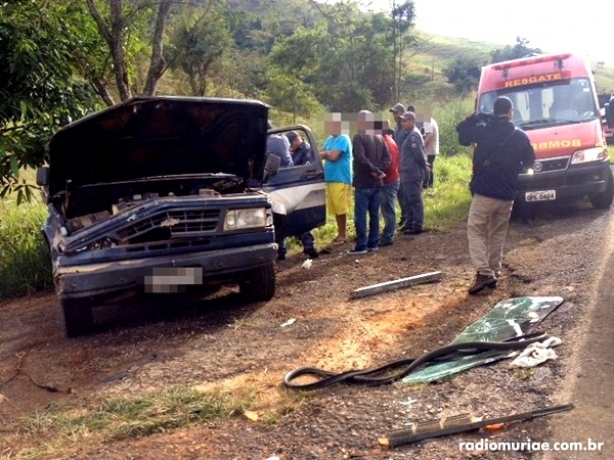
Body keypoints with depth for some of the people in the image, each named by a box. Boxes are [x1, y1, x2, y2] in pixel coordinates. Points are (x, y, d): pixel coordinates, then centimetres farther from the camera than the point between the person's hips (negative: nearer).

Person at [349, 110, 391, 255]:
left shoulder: (358, 137, -11)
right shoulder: (380, 138, 11)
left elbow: (361, 158, -23)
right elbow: (387, 158, 4)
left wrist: (375, 171, -16)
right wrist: (379, 171, -6)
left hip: (363, 183, -7)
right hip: (377, 183, 7)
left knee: (360, 215, -3)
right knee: (374, 214, 12)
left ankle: (361, 246, -2)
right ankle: (373, 243, 17)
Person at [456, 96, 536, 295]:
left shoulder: (483, 130, -5)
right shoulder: (520, 136, 4)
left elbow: (461, 130, 8)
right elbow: (529, 161, 15)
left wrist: (478, 116, 12)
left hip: (484, 191, -4)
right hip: (507, 194, 4)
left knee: (476, 230, -1)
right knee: (498, 234, 15)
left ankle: (484, 272, -14)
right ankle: (493, 272, 18)